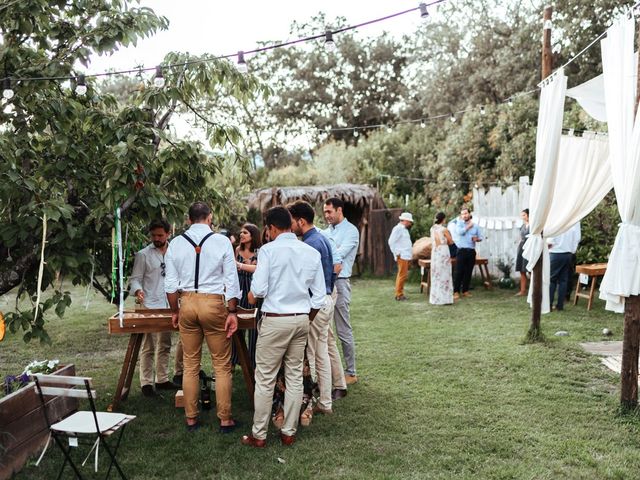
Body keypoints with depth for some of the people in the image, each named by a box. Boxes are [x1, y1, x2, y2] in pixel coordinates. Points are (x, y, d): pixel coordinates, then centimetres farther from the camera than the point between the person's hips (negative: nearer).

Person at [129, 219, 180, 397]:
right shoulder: (143, 255, -3)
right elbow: (135, 278, -4)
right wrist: (138, 291, -23)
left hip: (169, 306, 5)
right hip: (149, 307, -5)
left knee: (165, 346, 13)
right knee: (148, 347, -2)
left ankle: (162, 379, 23)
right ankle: (146, 383, 4)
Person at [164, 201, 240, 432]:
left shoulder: (175, 243, 3)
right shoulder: (222, 242, -4)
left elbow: (171, 283, 4)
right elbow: (232, 281, -5)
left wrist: (175, 311, 15)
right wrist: (232, 312, 1)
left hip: (187, 303, 3)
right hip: (214, 303, -3)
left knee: (190, 365, 13)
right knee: (222, 366, 7)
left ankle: (191, 419, 22)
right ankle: (225, 420, 13)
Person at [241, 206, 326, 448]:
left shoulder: (268, 250, -10)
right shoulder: (312, 253, 4)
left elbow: (259, 289, -15)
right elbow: (319, 296, 5)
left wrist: (252, 295, 7)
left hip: (275, 320, -5)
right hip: (302, 319, 5)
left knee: (265, 379, 5)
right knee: (295, 377, 13)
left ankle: (258, 435, 14)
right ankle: (289, 432, 22)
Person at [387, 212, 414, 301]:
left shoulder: (404, 229, 20)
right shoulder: (398, 228, -10)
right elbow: (391, 242, -17)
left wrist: (410, 255, 15)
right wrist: (397, 253, -15)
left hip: (407, 257, 10)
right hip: (402, 257, -9)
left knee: (403, 275, 11)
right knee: (402, 275, -8)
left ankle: (399, 294, 17)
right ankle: (399, 295, -3)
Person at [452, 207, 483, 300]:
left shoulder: (475, 226, 14)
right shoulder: (459, 224, 3)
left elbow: (480, 237, 16)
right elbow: (460, 232, -18)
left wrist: (477, 239, -6)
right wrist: (469, 226, -6)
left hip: (471, 251, 4)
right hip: (462, 251, -4)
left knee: (468, 272, 6)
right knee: (459, 272, -7)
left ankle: (465, 291, 15)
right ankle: (456, 292, -5)